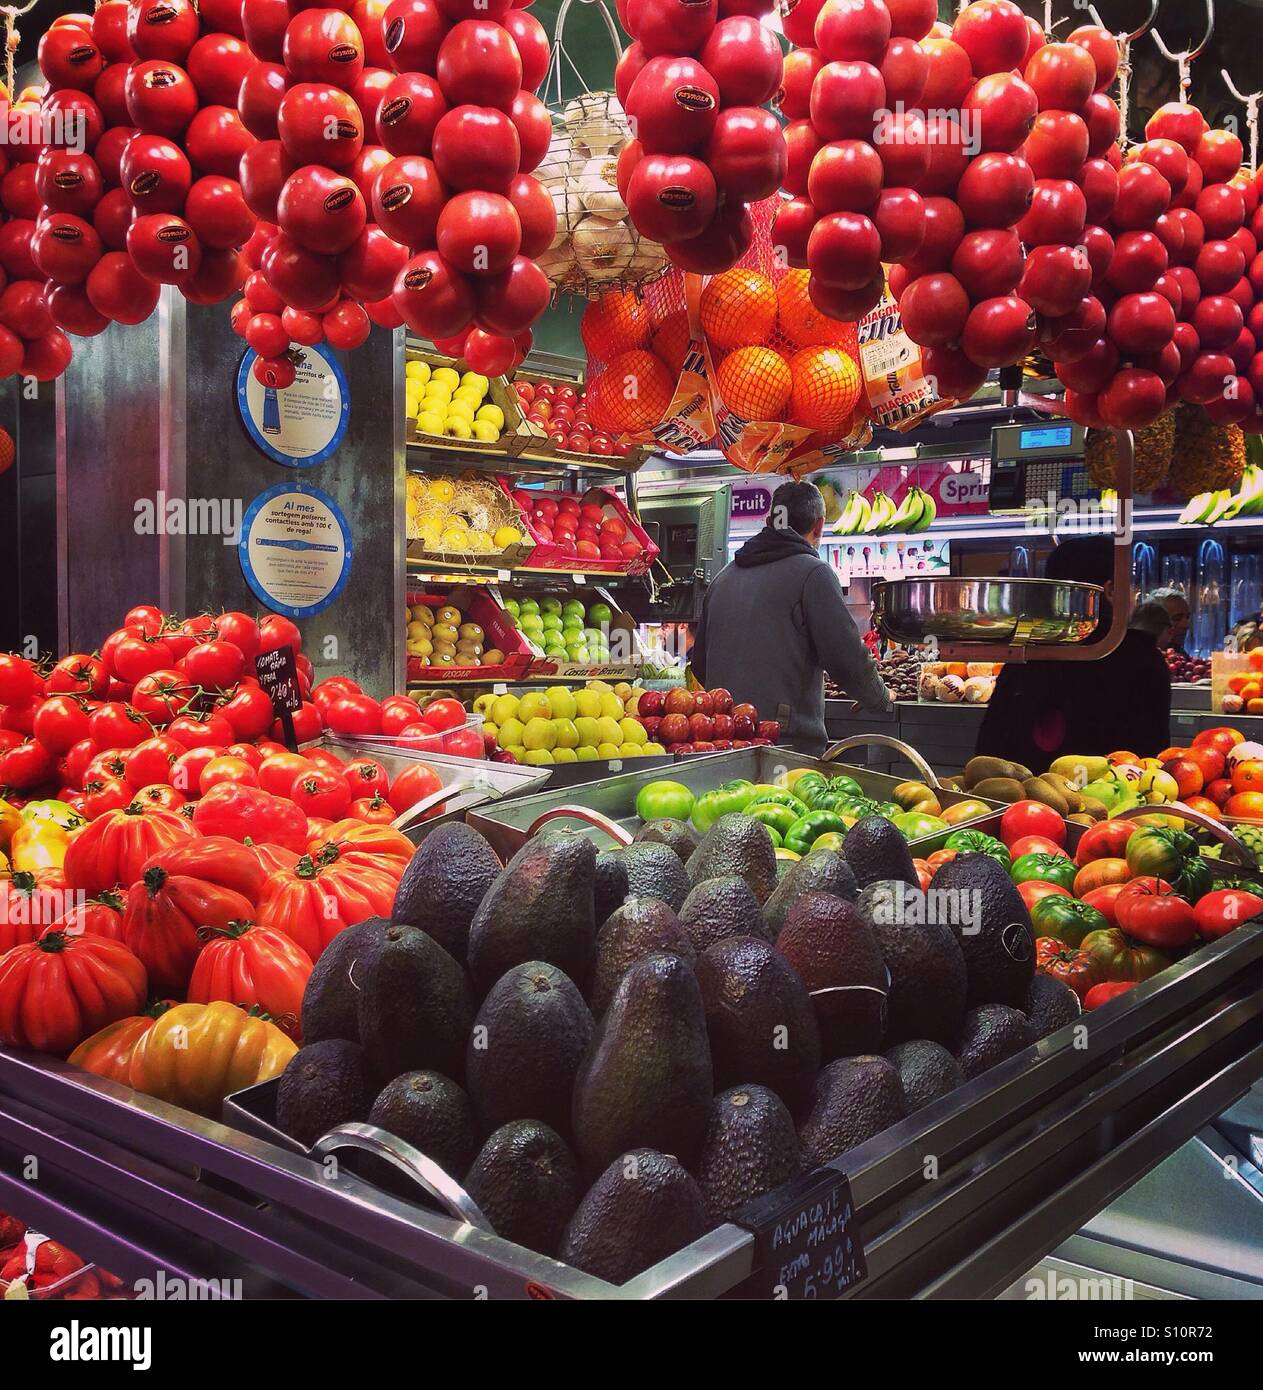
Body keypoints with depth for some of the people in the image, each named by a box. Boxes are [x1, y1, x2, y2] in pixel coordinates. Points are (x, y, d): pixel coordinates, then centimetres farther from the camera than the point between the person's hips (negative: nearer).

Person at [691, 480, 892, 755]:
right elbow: (847, 658, -10)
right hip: (789, 741, -6)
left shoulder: (724, 576, 14)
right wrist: (883, 700, 9)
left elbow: (699, 663, 20)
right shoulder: (813, 572, -5)